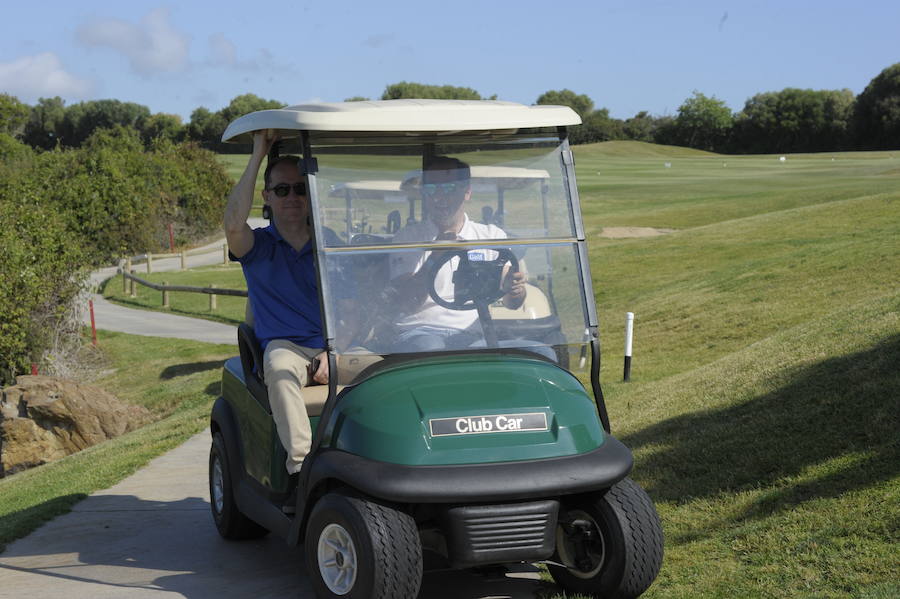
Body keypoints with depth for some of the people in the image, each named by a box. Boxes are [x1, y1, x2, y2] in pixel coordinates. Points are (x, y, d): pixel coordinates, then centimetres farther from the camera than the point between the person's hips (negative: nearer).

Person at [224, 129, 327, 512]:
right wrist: (258, 156, -12)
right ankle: (302, 470, -40)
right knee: (280, 366, -38)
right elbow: (233, 224, -17)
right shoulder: (259, 246, 7)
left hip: (335, 350, 2)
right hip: (284, 347, -2)